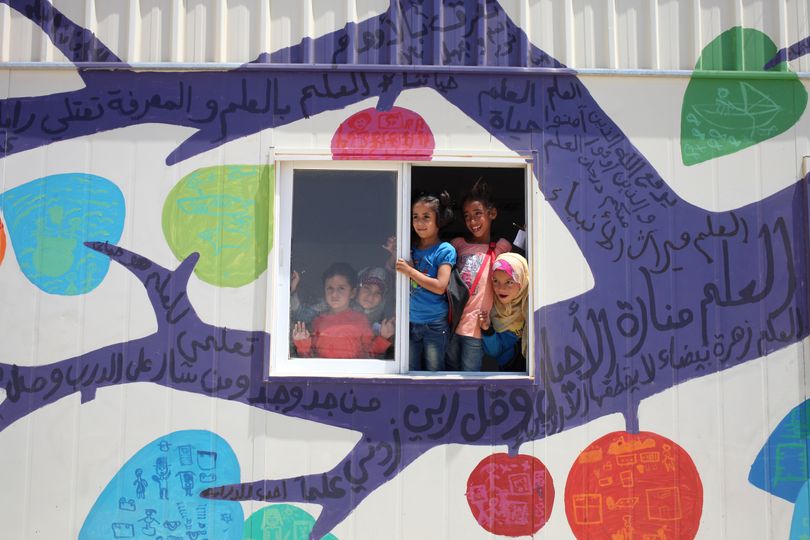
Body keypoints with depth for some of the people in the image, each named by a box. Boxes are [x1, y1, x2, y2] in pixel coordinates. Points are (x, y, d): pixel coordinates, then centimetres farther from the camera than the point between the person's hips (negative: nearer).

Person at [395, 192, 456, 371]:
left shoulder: (445, 250, -7)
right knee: (411, 374, 12)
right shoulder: (411, 247, 8)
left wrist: (410, 271, -17)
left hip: (435, 324, -5)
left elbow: (440, 287, -16)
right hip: (410, 322, 5)